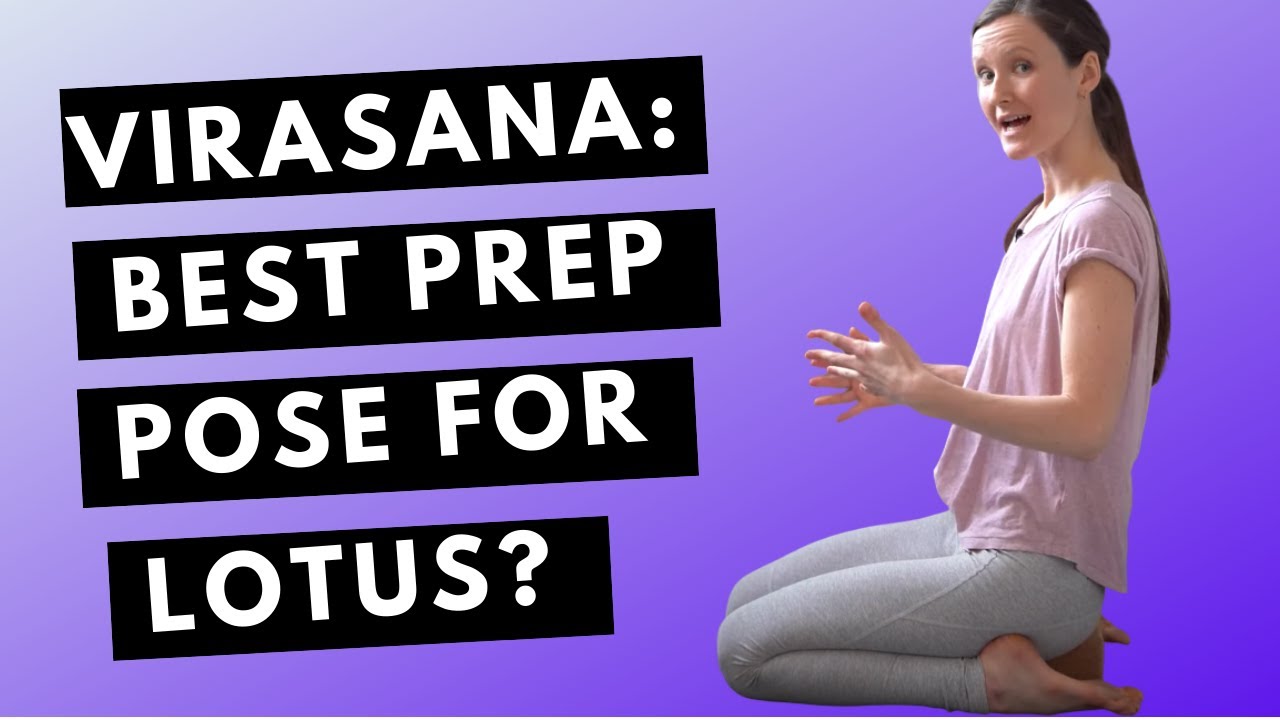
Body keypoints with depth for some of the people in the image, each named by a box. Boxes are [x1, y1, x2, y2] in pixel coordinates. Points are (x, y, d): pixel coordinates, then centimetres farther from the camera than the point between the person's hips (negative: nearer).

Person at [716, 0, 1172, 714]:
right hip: (983, 528, 10)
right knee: (746, 599, 14)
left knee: (745, 648, -10)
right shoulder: (1048, 213, 13)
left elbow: (1083, 422, -24)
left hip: (1037, 566, -10)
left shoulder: (1100, 220, -18)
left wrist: (921, 390, -29)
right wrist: (909, 380, 8)